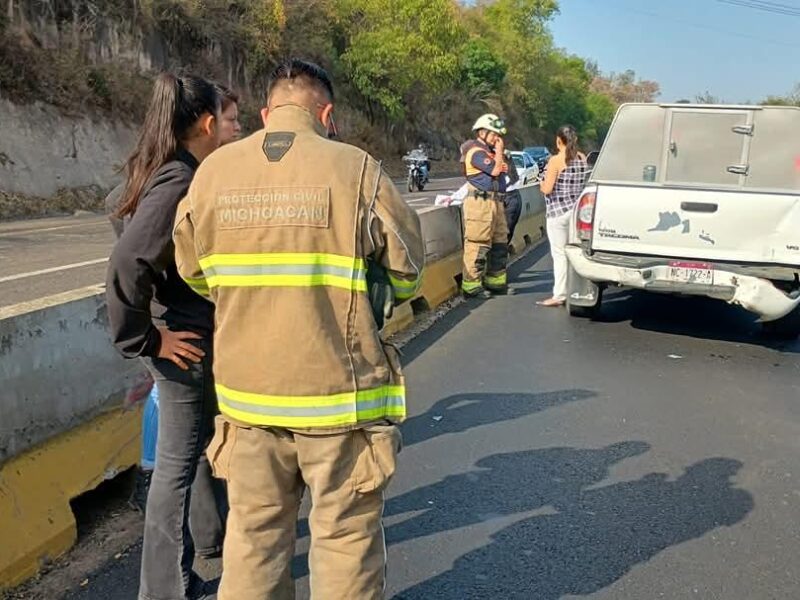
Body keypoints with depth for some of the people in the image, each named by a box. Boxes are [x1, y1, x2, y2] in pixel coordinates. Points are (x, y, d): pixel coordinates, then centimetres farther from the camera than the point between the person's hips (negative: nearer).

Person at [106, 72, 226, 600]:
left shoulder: (184, 178, 6)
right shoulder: (179, 184, -23)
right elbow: (127, 266, -30)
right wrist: (147, 341, -20)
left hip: (205, 338, 9)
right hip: (187, 346, -9)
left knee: (214, 444, 24)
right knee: (179, 462, 6)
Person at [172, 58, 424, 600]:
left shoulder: (213, 172, 0)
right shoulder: (357, 171, -12)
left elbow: (195, 274, 9)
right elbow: (405, 275, -5)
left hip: (247, 392, 4)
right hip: (338, 391, -3)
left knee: (254, 535, 18)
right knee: (347, 538, 12)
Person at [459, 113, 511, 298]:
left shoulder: (489, 151, 23)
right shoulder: (476, 151, -8)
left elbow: (504, 172, 22)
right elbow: (495, 170, -17)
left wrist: (500, 153, 15)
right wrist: (499, 151, -5)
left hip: (495, 202, 10)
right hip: (481, 202, -10)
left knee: (500, 244, 14)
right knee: (478, 245, -10)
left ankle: (495, 281, 23)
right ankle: (471, 285, -7)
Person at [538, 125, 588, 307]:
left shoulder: (556, 160, -13)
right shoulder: (582, 158, 6)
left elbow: (547, 189, -16)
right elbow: (583, 184, 13)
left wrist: (541, 184, 4)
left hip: (558, 211, -6)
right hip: (577, 209, 6)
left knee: (559, 254, -1)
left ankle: (559, 295, 1)